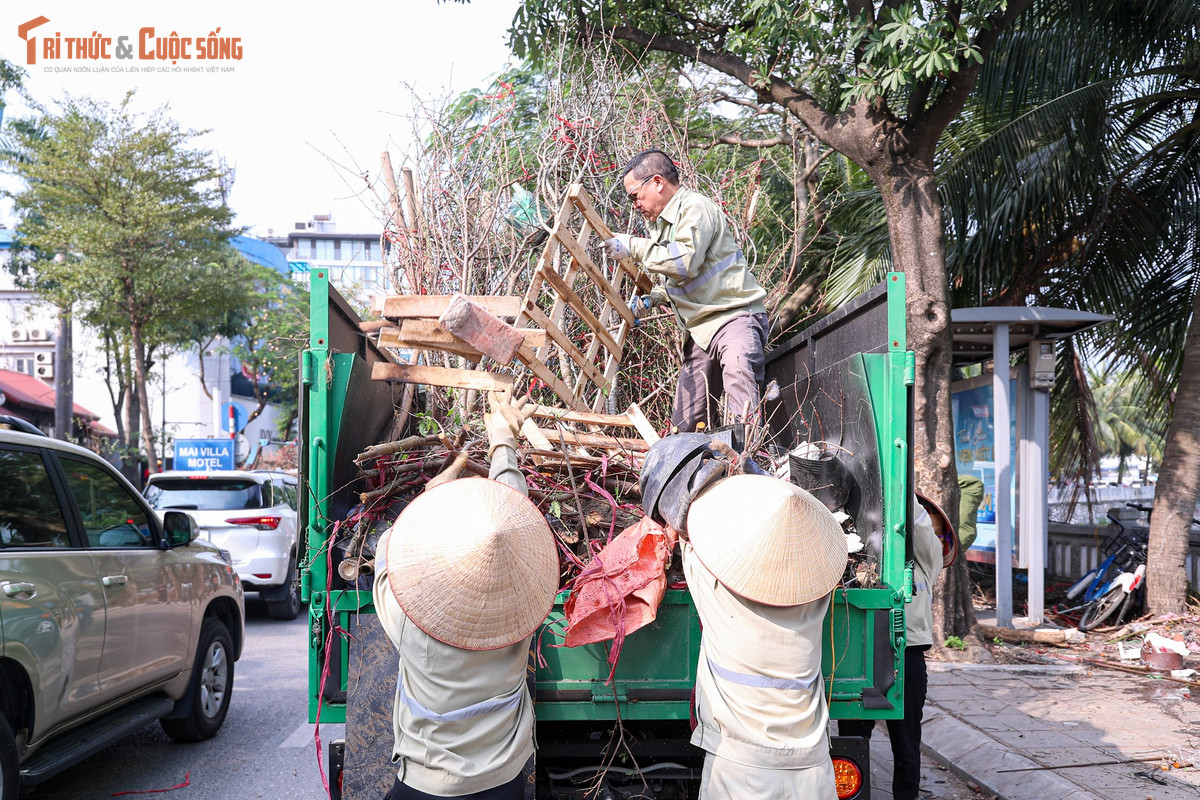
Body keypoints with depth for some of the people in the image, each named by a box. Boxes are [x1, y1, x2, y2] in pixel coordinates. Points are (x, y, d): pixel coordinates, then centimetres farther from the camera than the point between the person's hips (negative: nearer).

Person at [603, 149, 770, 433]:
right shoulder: (662, 222, 23)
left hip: (734, 316, -9)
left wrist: (634, 247, -15)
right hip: (700, 329, 10)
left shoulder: (695, 207, -7)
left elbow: (686, 262, -24)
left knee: (737, 370, -40)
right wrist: (653, 297, 13)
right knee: (685, 424, 1)